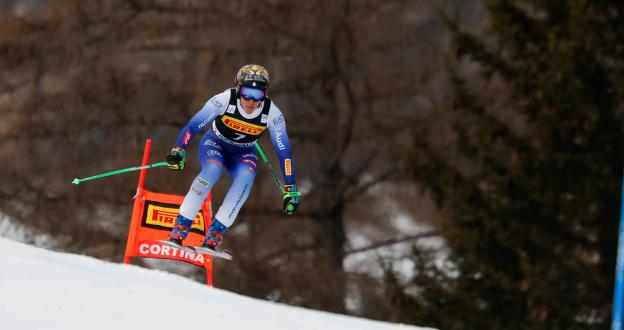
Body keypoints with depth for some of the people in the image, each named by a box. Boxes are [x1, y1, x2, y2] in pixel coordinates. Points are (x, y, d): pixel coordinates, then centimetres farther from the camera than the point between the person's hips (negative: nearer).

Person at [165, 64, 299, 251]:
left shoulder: (272, 114, -23)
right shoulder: (224, 100, -29)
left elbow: (284, 152, -16)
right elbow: (194, 125, -22)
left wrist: (290, 191, -16)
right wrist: (178, 151, -33)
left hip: (243, 153, 2)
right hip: (215, 143, -2)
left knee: (246, 175, -32)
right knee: (212, 168, -35)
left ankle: (215, 234, -29)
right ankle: (180, 228, -29)